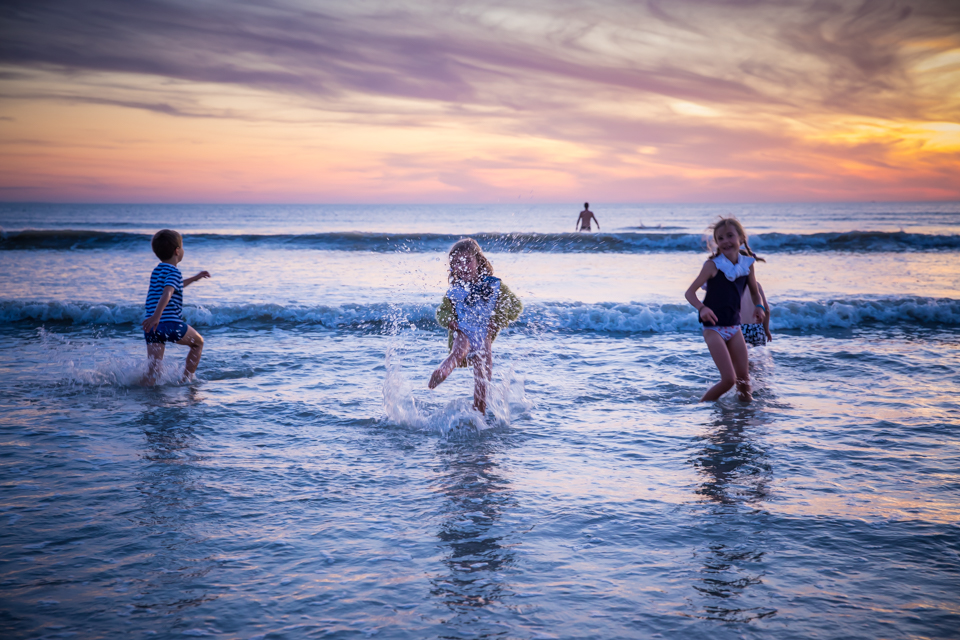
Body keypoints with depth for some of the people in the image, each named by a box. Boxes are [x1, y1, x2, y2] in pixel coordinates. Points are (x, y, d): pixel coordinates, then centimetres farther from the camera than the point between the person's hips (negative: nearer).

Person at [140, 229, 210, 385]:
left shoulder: (157, 271, 21)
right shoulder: (174, 272, -6)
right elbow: (167, 293, -25)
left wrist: (194, 278, 51)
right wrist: (157, 315, -38)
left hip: (151, 327, 7)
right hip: (171, 324, -7)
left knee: (153, 372, 1)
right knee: (198, 343, 21)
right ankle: (186, 380, 22)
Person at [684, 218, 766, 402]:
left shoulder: (747, 264, 2)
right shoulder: (713, 265, -11)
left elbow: (755, 292, 15)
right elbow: (689, 293, -13)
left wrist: (759, 306, -6)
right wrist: (702, 308, -32)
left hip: (734, 327, 5)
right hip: (714, 327, -5)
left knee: (743, 379, 7)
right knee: (729, 379, -12)